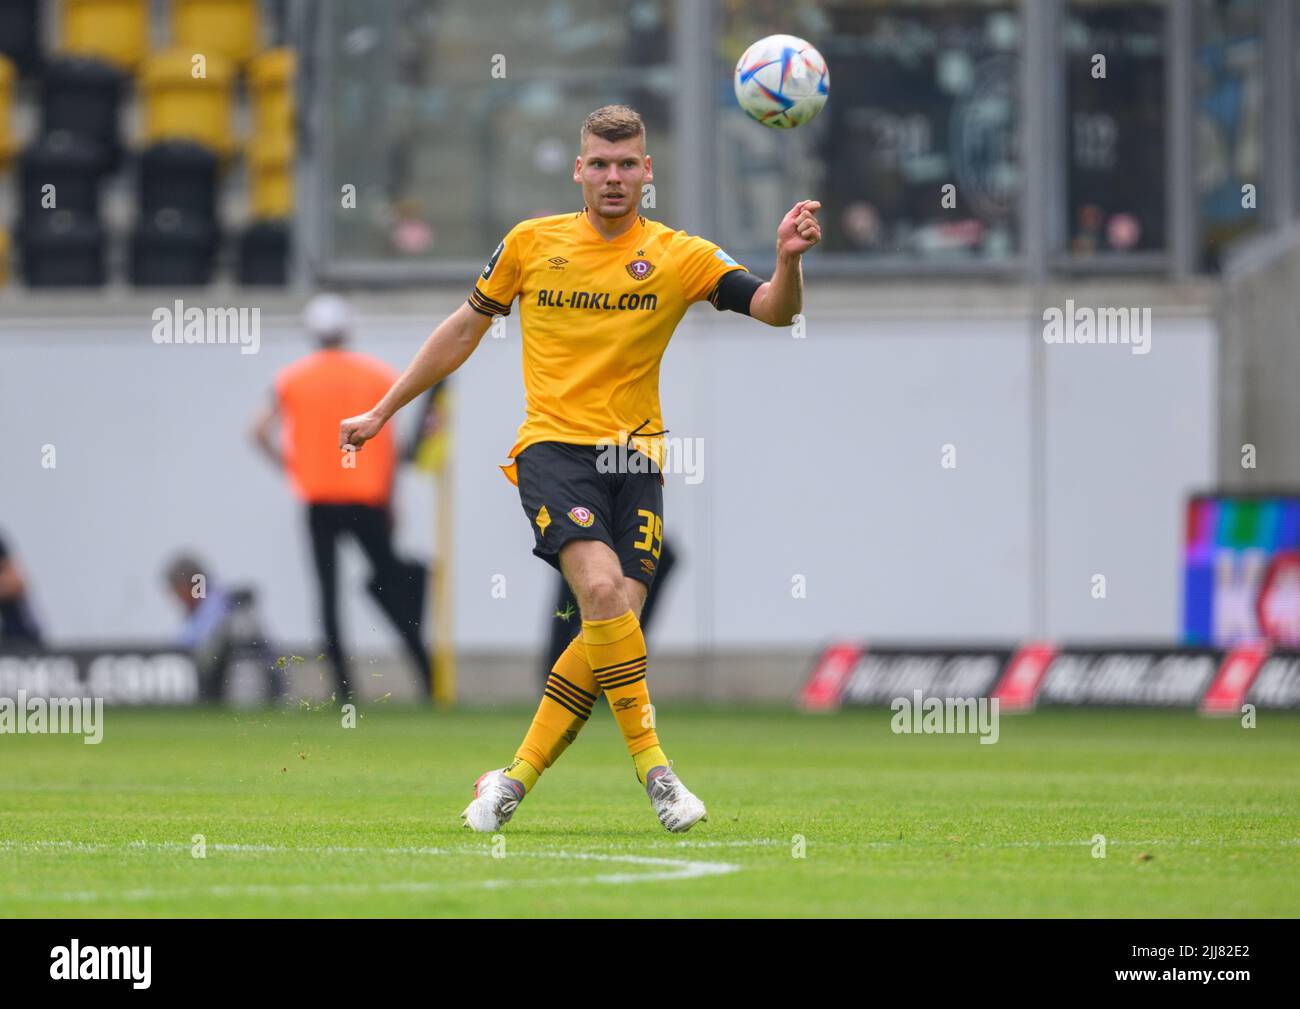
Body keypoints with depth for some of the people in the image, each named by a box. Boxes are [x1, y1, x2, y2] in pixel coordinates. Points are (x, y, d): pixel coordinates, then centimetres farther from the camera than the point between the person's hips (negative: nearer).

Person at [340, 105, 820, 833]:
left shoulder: (679, 257, 4)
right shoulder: (531, 244, 6)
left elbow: (775, 310, -6)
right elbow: (466, 329, 18)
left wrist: (790, 258, -28)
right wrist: (383, 412, 22)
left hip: (634, 455, 1)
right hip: (553, 445, -1)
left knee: (615, 623, -10)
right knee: (601, 588, -25)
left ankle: (514, 781, 4)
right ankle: (652, 766, -19)